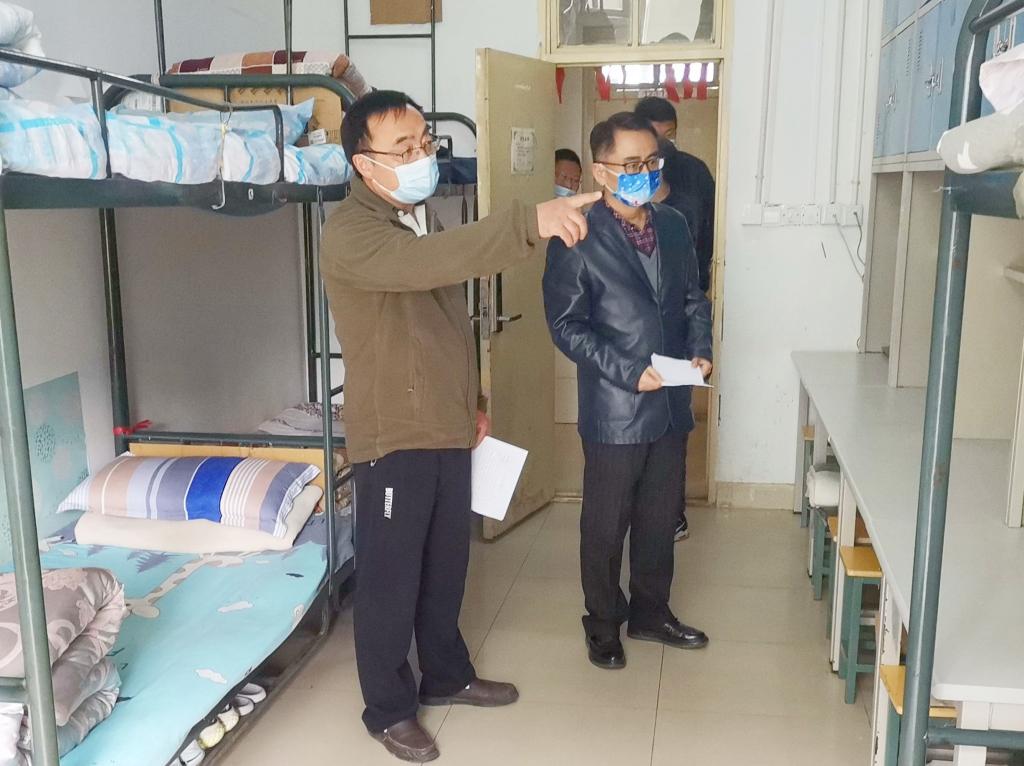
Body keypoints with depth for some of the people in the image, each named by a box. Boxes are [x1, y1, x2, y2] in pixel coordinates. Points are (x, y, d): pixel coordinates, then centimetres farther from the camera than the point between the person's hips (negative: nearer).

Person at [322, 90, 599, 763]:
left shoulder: (422, 219, 10)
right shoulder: (351, 234, -20)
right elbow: (433, 261, -40)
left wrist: (473, 401, 18)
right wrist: (531, 222, -49)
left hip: (448, 430, 8)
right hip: (393, 439, -8)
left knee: (446, 566, 20)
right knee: (390, 577, 7)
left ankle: (447, 676, 39)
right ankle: (388, 707, 25)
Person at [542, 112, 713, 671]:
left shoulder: (674, 226, 6)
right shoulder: (578, 239, -12)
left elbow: (694, 299, 15)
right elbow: (567, 325, -13)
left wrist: (699, 349, -3)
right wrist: (628, 373, -19)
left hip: (670, 405, 6)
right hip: (614, 410, -5)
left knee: (660, 518, 18)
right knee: (605, 526, 10)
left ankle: (650, 612, 37)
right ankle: (603, 625, 29)